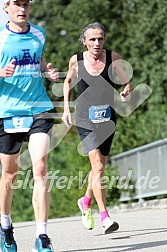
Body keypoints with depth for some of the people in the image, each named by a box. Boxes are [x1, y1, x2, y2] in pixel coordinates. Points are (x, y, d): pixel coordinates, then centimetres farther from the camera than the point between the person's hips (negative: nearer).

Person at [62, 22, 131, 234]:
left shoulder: (113, 58, -2)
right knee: (98, 166, -17)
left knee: (99, 167, 14)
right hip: (85, 119, -3)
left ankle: (86, 201, 42)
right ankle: (104, 217, -19)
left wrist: (126, 92, -13)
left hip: (107, 119, 3)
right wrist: (66, 109, 11)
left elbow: (126, 82, 9)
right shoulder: (76, 60, -2)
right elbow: (68, 82, 16)